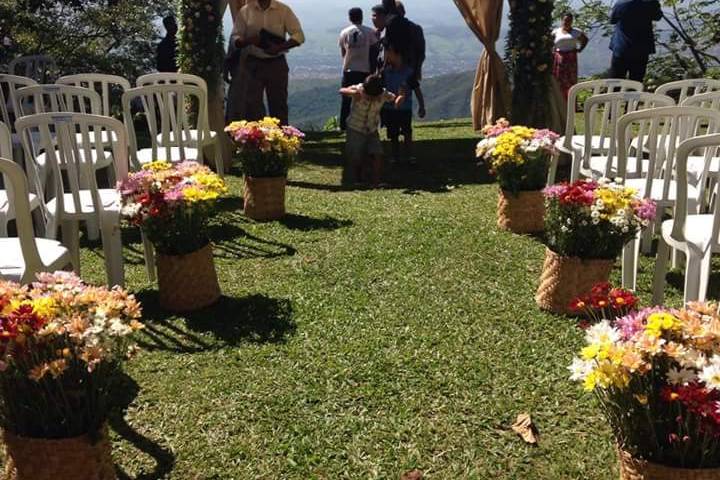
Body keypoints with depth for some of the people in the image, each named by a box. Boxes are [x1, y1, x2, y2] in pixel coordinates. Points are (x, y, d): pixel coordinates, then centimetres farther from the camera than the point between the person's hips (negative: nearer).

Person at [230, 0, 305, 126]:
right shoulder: (245, 11, 3)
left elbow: (299, 35, -4)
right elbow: (235, 37, 4)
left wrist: (280, 47, -18)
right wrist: (248, 40, -18)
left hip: (277, 63, 0)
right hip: (253, 64, 0)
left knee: (278, 104, 6)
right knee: (252, 104, -3)